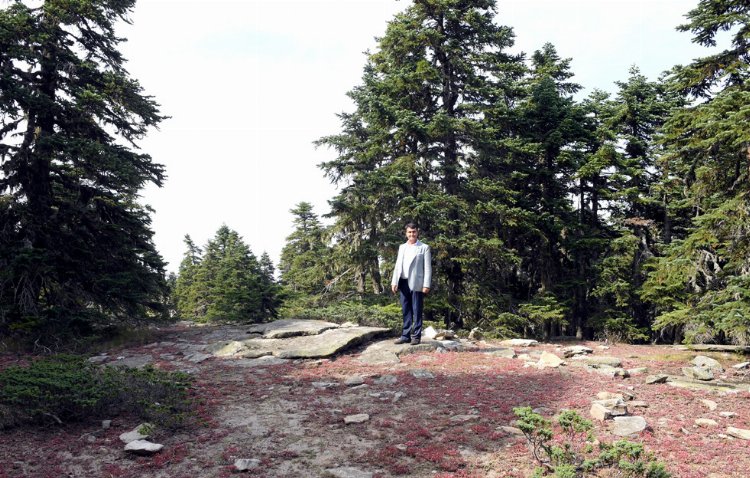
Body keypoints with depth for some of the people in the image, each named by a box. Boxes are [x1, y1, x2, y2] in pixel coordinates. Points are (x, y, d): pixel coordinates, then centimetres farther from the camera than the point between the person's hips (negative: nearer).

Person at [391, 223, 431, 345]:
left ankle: (416, 336, 5)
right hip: (403, 283, 5)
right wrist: (394, 282, 5)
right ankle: (406, 335, 12)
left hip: (416, 283, -5)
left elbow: (428, 268, -4)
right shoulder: (402, 247, 16)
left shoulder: (424, 247, 1)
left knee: (416, 311, 0)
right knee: (406, 311, 8)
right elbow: (397, 265, 14)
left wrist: (426, 285, -11)